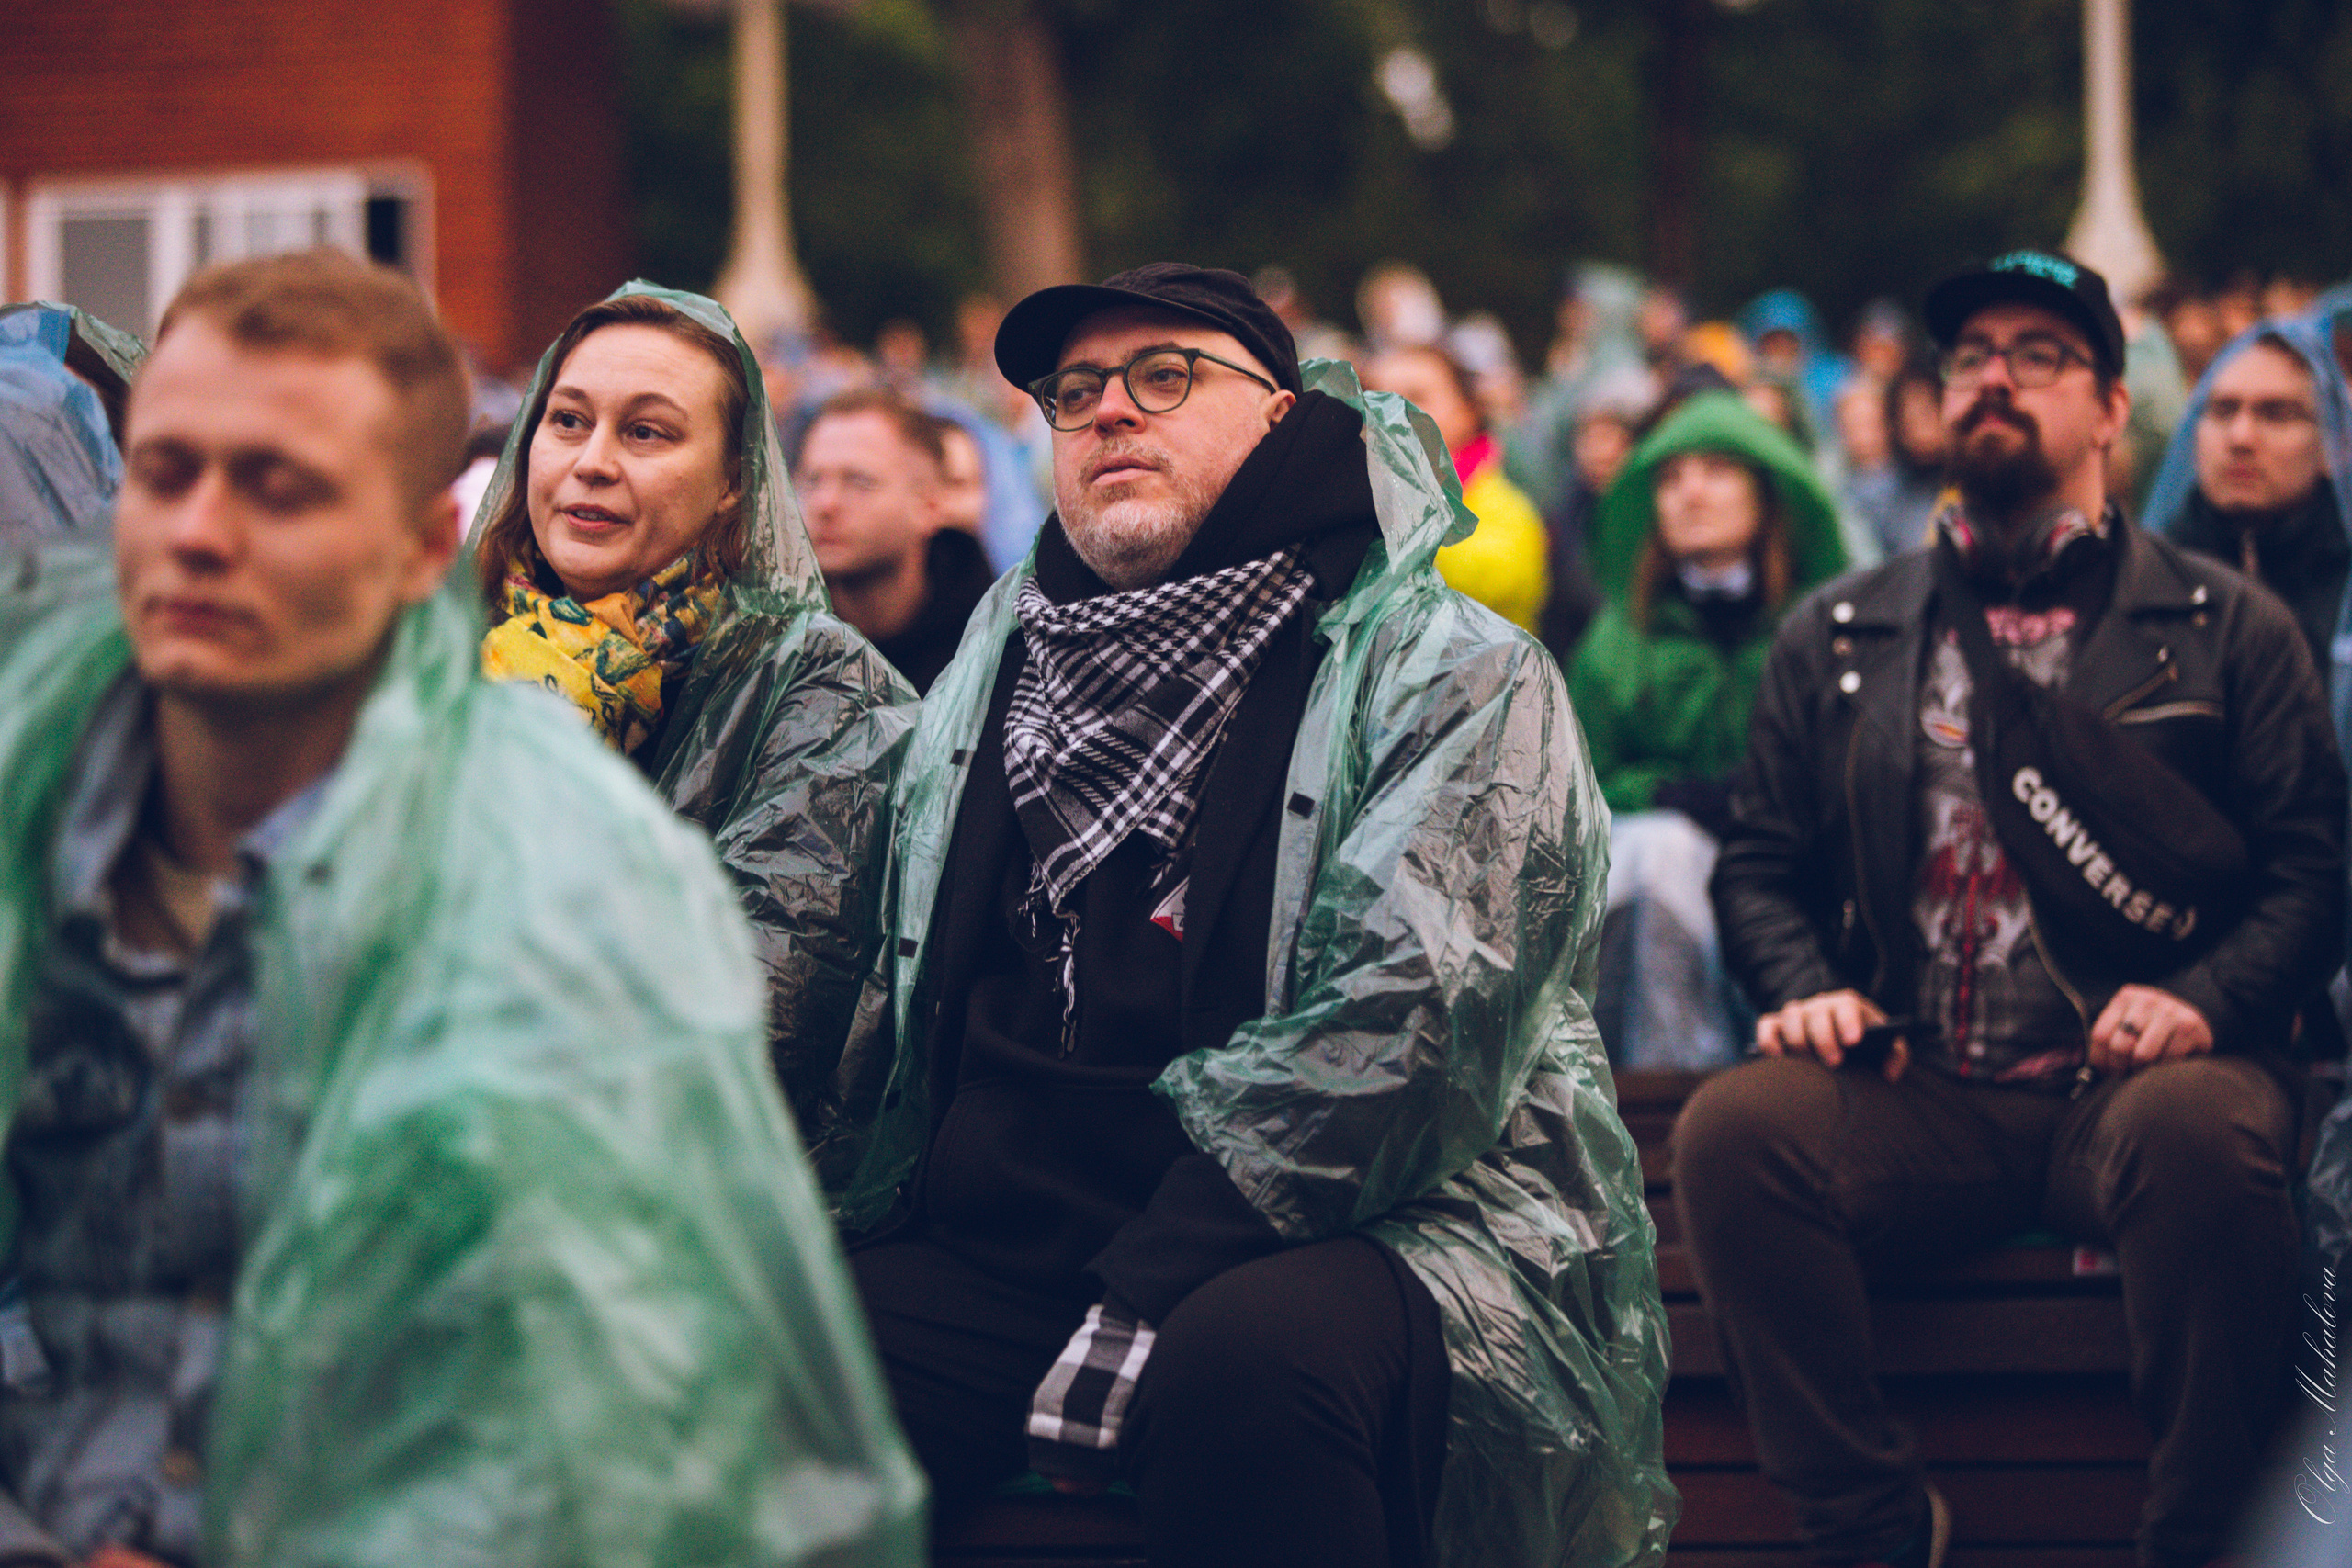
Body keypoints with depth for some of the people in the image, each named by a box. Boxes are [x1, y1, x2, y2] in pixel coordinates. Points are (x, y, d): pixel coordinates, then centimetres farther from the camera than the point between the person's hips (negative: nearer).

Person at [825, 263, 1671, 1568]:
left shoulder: (1448, 673, 0)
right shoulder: (999, 662, 20)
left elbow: (1400, 1020, -14)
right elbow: (895, 994, 25)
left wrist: (1131, 1327, -20)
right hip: (992, 1253, 5)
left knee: (1246, 1359, -38)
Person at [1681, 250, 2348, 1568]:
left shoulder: (2229, 630, 12)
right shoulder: (1835, 640, 20)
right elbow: (1761, 864, 20)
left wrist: (2202, 1001, -12)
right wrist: (1809, 989, -1)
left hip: (2136, 1079, -2)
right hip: (1917, 1097, 2)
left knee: (2202, 1131, -38)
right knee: (1730, 1130, -29)